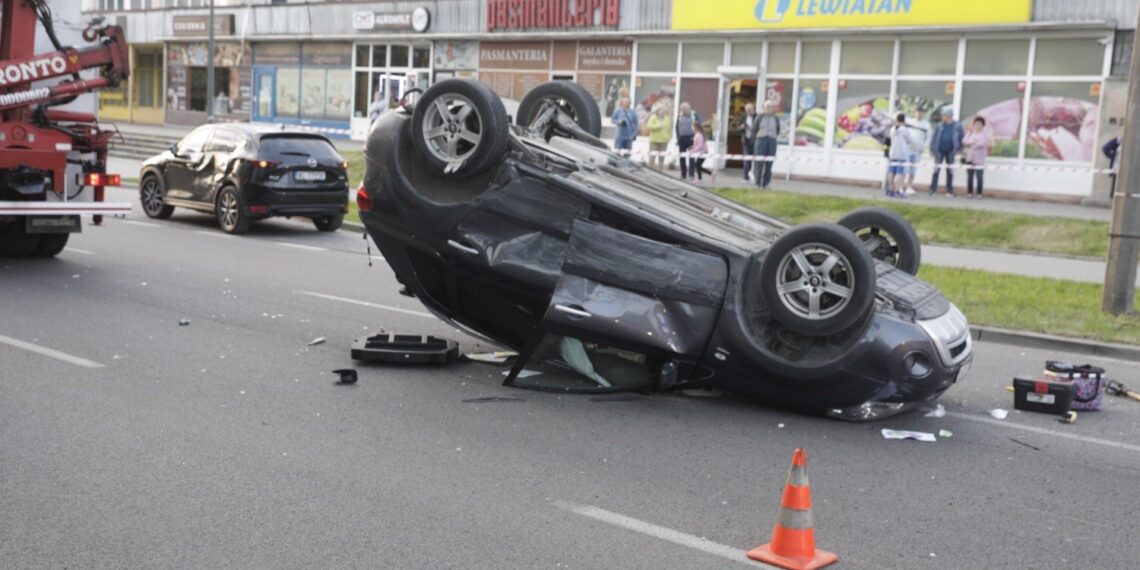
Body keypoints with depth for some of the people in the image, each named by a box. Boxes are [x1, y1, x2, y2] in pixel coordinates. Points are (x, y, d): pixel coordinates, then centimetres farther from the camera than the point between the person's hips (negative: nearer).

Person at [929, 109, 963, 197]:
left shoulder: (957, 126, 1)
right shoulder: (939, 126, 4)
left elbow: (960, 138, 3)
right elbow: (934, 137, 5)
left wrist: (957, 149, -4)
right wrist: (932, 149, -2)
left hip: (950, 152, -1)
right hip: (939, 151, 1)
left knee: (950, 171, 6)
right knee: (936, 170, -1)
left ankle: (949, 191, 11)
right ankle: (933, 189, 3)